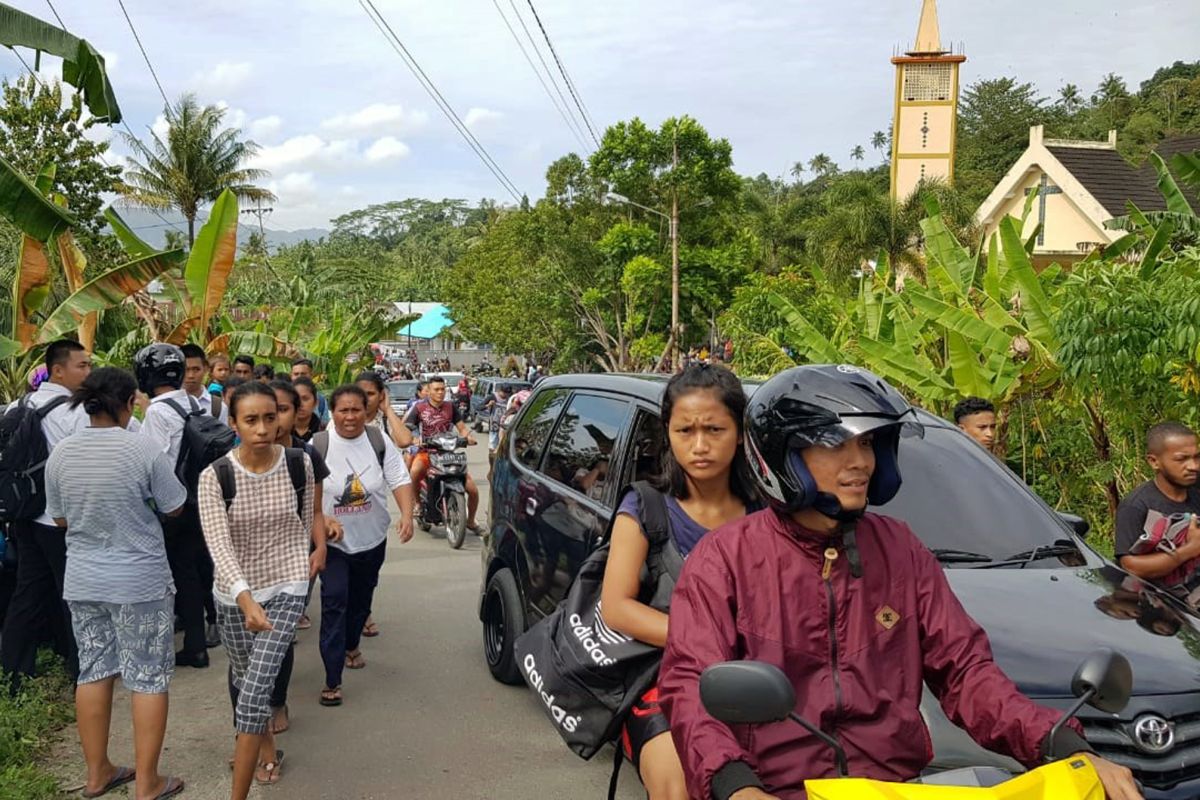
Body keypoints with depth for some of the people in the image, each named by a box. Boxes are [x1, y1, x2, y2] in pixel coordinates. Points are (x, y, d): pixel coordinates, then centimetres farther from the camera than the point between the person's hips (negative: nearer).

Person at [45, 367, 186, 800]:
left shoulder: (60, 453, -2)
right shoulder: (142, 449, -16)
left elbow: (60, 518, 10)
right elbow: (174, 508, -6)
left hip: (82, 581, 5)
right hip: (140, 581, -5)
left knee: (93, 672, 16)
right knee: (148, 677, 4)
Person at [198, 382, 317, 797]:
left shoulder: (300, 464, -10)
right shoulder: (214, 476, -16)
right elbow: (218, 543, -26)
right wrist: (246, 599, -39)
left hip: (286, 586, -1)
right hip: (234, 593, 2)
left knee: (255, 688, -13)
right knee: (243, 678, 20)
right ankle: (266, 747, 48)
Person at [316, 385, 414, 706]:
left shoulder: (380, 442, -6)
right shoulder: (318, 445, -11)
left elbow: (400, 480, -9)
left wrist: (407, 514, -24)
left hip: (372, 539, 3)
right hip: (333, 540, -3)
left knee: (362, 599, 21)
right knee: (334, 602, -13)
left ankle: (351, 645, 49)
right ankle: (332, 680, -11)